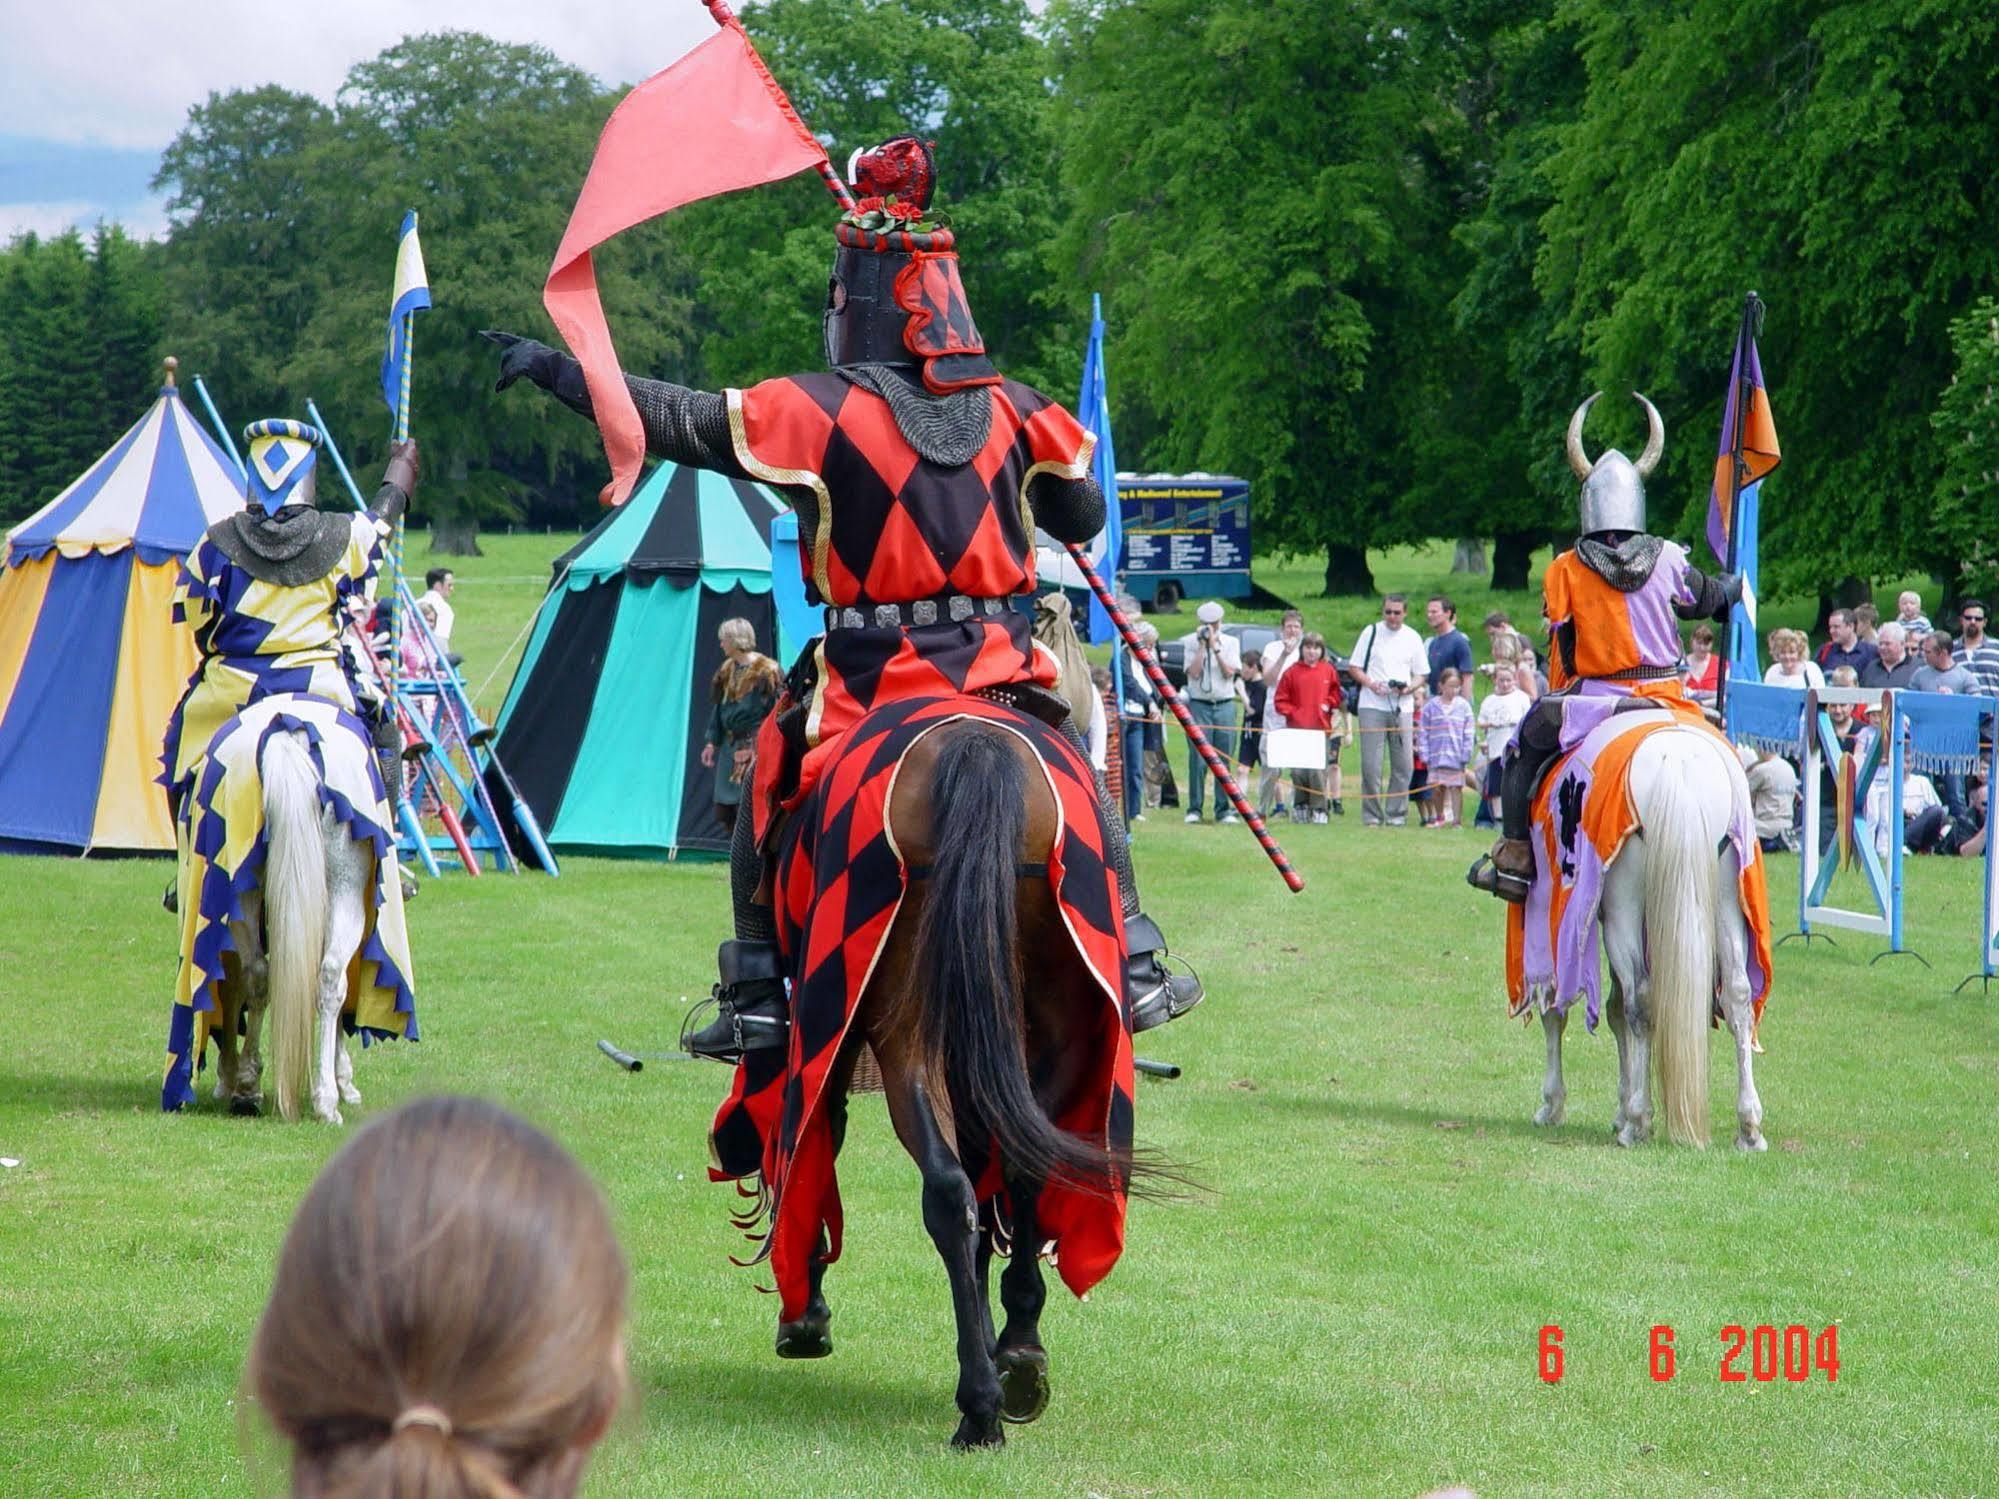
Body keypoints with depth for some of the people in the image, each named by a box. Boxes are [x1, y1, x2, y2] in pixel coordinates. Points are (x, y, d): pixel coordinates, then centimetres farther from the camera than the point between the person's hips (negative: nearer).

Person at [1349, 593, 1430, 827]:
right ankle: (1371, 815, -1)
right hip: (1372, 706, -2)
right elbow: (1356, 668, 8)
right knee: (1371, 764, -6)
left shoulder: (1413, 638, 11)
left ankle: (1396, 814, 7)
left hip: (1402, 707, 2)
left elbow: (1421, 674, 15)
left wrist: (1409, 687, -7)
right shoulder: (1371, 632, 6)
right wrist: (1371, 684, -11)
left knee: (1403, 764, -1)